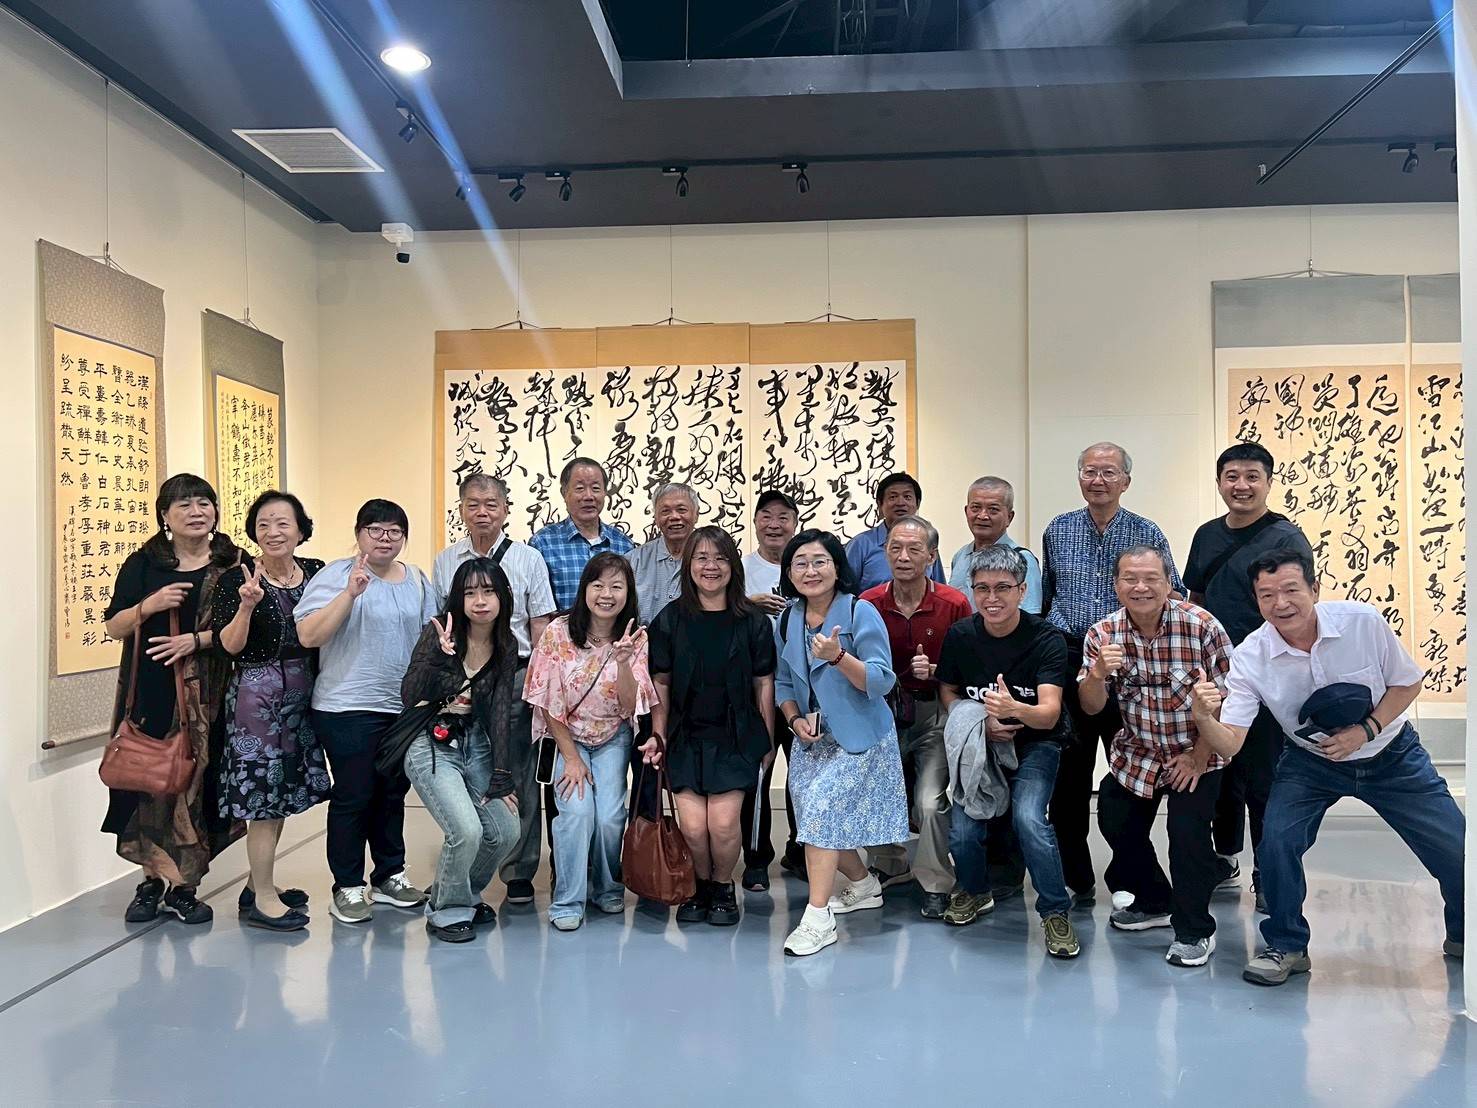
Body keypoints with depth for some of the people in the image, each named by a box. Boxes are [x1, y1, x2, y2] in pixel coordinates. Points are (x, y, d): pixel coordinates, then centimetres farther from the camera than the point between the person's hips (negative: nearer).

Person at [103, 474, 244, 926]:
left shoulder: (233, 563, 4)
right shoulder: (142, 564, 7)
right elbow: (114, 627, 7)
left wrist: (198, 640, -14)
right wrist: (149, 606, -11)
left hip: (206, 696, -1)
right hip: (149, 693, 1)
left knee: (197, 781, 1)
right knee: (148, 781, 3)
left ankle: (183, 885, 13)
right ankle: (153, 880, 19)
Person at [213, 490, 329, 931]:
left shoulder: (315, 572, 4)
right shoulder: (238, 579, -9)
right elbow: (230, 646, -12)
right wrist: (247, 604, -26)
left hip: (301, 693, 6)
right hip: (256, 693, -6)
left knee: (283, 791, 13)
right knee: (263, 794, -2)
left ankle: (258, 884, 28)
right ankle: (262, 900, 8)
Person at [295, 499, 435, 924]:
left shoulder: (417, 581, 10)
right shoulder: (335, 575, -7)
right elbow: (308, 636, -17)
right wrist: (350, 592, -26)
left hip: (405, 707, 5)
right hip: (348, 708, -5)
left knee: (393, 793, 14)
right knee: (353, 795, -1)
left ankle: (390, 875, 27)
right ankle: (348, 887, 13)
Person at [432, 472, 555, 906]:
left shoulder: (527, 558, 0)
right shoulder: (445, 562, 7)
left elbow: (541, 625, 1)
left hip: (515, 678, -2)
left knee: (517, 777, 3)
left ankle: (519, 873, 15)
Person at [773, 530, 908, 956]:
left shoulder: (860, 613, -12)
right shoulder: (787, 622, 6)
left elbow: (882, 681, -17)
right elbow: (783, 682, 15)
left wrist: (838, 656, -32)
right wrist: (795, 719, -3)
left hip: (859, 737, -6)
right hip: (813, 740, 6)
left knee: (822, 808, -18)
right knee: (824, 821, 5)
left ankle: (818, 918, -10)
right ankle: (865, 885, 32)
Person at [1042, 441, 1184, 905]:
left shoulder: (1148, 534, 4)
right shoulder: (1058, 531, 9)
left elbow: (1174, 597, 10)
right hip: (1067, 663, 2)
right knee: (1067, 778, 5)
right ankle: (1076, 880, 17)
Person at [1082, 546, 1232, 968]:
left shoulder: (1201, 625, -22)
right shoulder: (1103, 633, -12)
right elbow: (1091, 707, -11)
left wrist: (1199, 757, -14)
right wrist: (1099, 672, -32)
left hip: (1195, 753, -4)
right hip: (1136, 754, 5)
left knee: (1188, 830, -17)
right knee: (1117, 824, 11)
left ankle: (1195, 931, 3)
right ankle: (1153, 902, 37)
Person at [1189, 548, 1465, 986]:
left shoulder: (1363, 621, -23)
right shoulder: (1249, 658, -22)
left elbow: (1407, 683, -7)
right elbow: (1229, 742, -25)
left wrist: (1366, 729, -21)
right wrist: (1204, 718, -47)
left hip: (1391, 755, 1)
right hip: (1311, 762, 0)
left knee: (1456, 847, 1)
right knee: (1277, 839, -20)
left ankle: (1463, 936, 34)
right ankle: (1287, 947, 4)